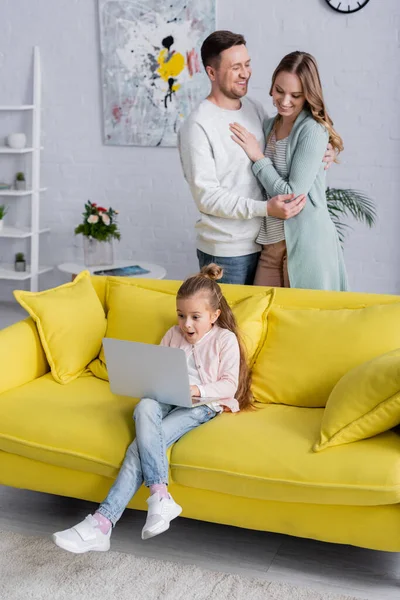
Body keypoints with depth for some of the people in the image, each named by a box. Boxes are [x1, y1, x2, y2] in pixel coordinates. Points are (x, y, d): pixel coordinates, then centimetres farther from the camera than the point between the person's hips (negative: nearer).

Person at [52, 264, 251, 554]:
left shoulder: (225, 340, 4)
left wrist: (196, 389, -20)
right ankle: (159, 496, -43)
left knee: (142, 444, -30)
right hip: (167, 399, 4)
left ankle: (103, 522, -35)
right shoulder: (173, 335, 18)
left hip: (203, 404, -4)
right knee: (144, 408, -37)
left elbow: (229, 386, -3)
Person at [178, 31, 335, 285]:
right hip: (226, 252, -7)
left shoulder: (255, 108, 8)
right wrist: (265, 208, -25)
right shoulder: (198, 126, -15)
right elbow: (207, 197, -18)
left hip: (262, 243, 7)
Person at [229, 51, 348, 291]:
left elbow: (292, 195, -16)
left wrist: (258, 157, -9)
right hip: (271, 241, 7)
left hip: (306, 242, -7)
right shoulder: (269, 126, 10)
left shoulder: (312, 131, -12)